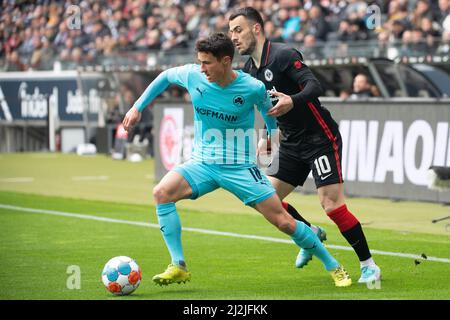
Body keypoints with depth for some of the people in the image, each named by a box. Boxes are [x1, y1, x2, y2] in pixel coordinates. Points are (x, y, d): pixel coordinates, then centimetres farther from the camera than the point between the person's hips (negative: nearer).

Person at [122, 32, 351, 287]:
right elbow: (165, 77, 13)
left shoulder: (253, 88, -16)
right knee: (162, 192, -23)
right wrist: (138, 107, 13)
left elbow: (267, 109, 8)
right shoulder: (193, 76, -9)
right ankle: (179, 267, -15)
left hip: (240, 166, -3)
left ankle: (334, 267, 13)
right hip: (202, 162, 3)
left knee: (283, 221, -6)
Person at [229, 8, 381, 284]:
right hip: (291, 144, 8)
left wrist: (292, 101, -43)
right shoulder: (250, 70, 10)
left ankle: (369, 266, -2)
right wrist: (268, 137, 16)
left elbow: (314, 86, -26)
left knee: (332, 204, -15)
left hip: (320, 138, -8)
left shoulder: (283, 54, -14)